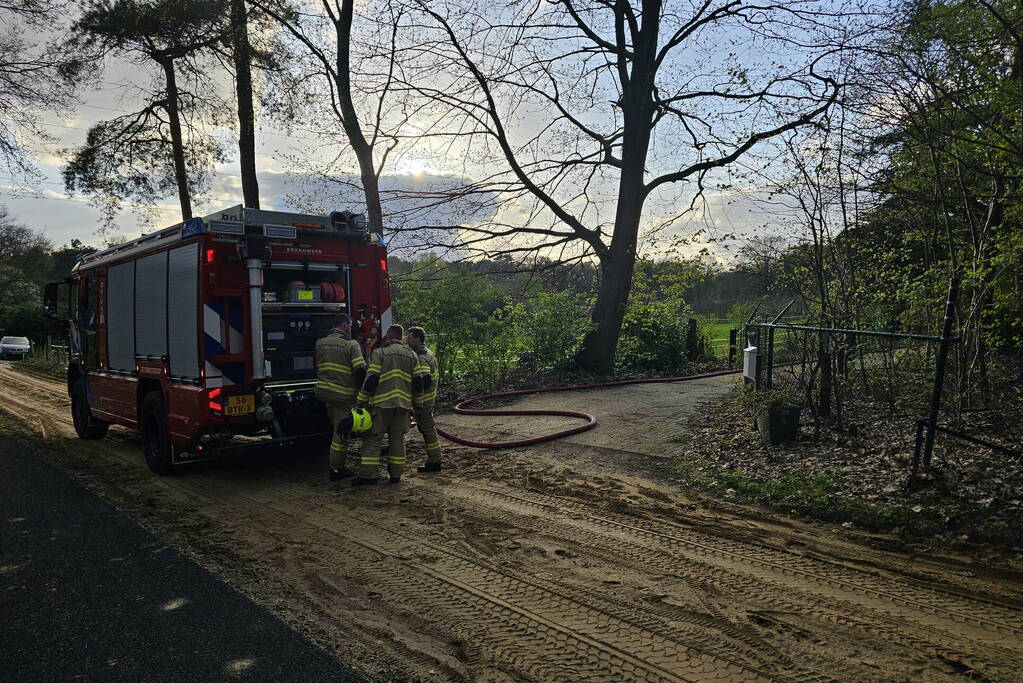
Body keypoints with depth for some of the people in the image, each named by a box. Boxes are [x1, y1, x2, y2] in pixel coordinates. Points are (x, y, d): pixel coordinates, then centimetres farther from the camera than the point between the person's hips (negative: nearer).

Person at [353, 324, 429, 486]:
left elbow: (371, 379, -9)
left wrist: (361, 401, -4)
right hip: (403, 403, 4)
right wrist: (414, 399, 20)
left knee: (373, 438, 1)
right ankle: (396, 474, 13)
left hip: (382, 402, -4)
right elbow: (419, 380, 8)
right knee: (397, 438, 11)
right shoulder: (411, 354, 12)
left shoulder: (379, 353, -3)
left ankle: (367, 475, -2)